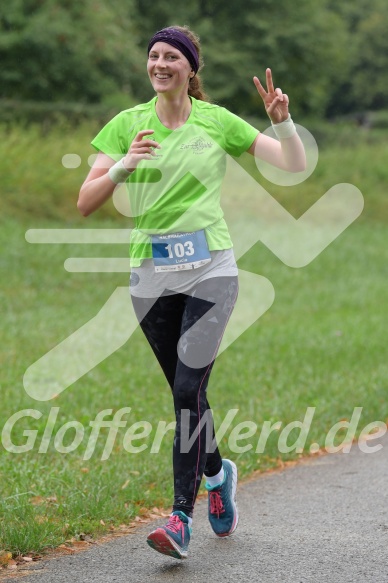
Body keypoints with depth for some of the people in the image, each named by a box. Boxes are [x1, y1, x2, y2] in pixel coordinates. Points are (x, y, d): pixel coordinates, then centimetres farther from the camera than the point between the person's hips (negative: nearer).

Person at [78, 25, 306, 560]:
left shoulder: (218, 121, 3)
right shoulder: (128, 124, 4)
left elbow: (295, 165, 5)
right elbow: (85, 203, -3)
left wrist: (282, 120, -12)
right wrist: (122, 166, -20)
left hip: (210, 270, -2)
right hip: (150, 275, 2)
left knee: (189, 388, -14)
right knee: (186, 393, 10)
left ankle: (182, 518, -12)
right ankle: (217, 472, 38)